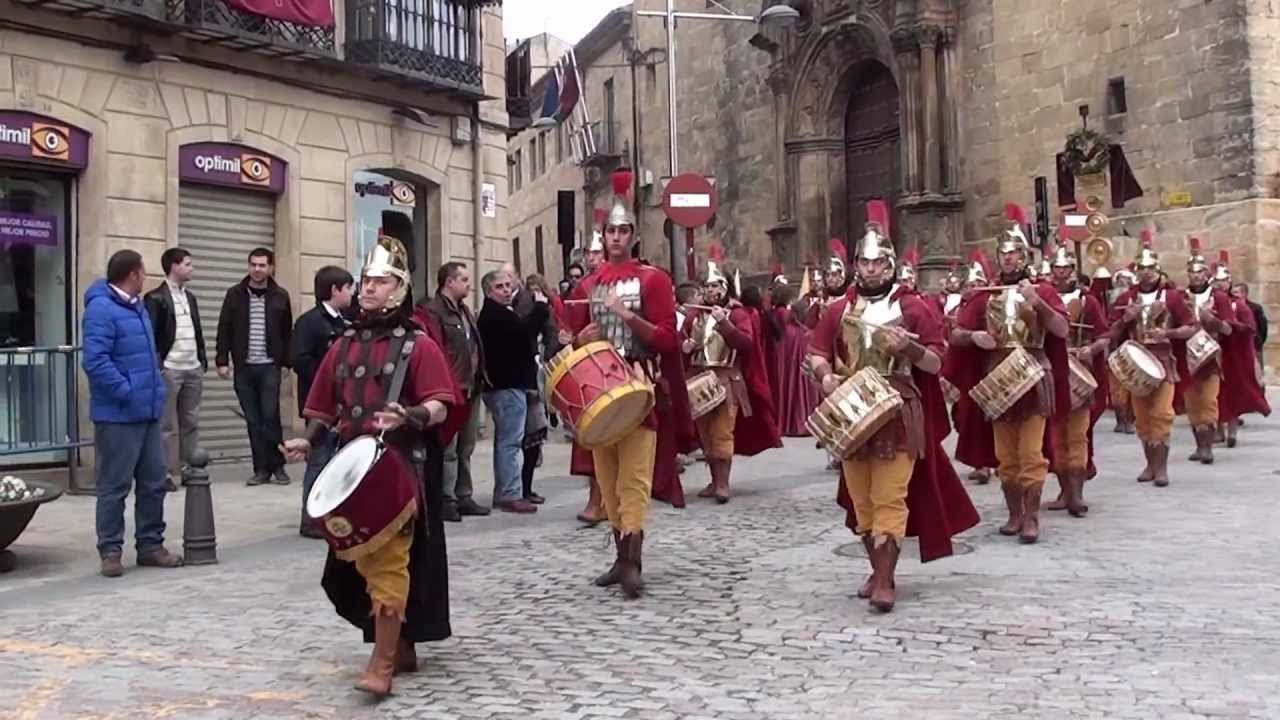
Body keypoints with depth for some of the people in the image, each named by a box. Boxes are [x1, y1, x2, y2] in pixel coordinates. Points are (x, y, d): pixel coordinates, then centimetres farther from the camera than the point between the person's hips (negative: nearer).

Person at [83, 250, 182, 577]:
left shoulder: (138, 307, 16)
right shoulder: (101, 309, -13)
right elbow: (95, 362, -23)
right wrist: (128, 393, -20)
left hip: (148, 412, 9)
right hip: (118, 415, -9)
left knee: (153, 482, 11)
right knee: (114, 486, 0)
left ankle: (150, 545, 20)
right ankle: (110, 550, 9)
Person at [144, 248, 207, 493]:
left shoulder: (190, 297, 16)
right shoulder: (156, 297, -7)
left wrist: (203, 360, 13)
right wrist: (156, 366, -16)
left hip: (193, 369, 7)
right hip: (169, 369, -7)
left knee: (191, 423, 9)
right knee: (167, 424, -1)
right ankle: (165, 472, 4)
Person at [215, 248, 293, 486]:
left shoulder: (280, 296, 3)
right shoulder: (235, 294, 5)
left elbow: (287, 332, 6)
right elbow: (224, 329, 5)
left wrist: (288, 362, 0)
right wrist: (222, 360, -1)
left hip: (269, 366, -2)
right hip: (244, 367, 2)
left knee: (270, 416, -7)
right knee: (253, 420, 4)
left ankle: (277, 465, 6)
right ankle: (261, 468, 11)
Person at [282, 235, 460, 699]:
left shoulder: (418, 345, -3)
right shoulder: (344, 346, 14)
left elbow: (440, 407, -11)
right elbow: (326, 408, 17)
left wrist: (408, 417, -30)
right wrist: (308, 441, 0)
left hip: (400, 468, -6)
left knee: (390, 562, -8)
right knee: (366, 562, 12)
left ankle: (382, 664, -3)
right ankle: (401, 648, 28)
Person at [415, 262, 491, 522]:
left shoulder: (464, 310, 18)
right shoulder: (432, 312, -11)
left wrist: (480, 377, 13)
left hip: (471, 388, 9)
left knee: (466, 448, 14)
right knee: (448, 449, -5)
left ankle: (464, 497, 21)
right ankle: (446, 500, 0)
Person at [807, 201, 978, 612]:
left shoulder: (914, 307, -1)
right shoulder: (840, 309, 8)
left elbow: (935, 363, -2)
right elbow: (817, 351, 11)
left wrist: (908, 347, -22)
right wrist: (825, 376, -10)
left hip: (897, 416, -4)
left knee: (889, 499, -8)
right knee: (860, 500, 10)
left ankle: (886, 582, -5)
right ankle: (878, 571, 24)